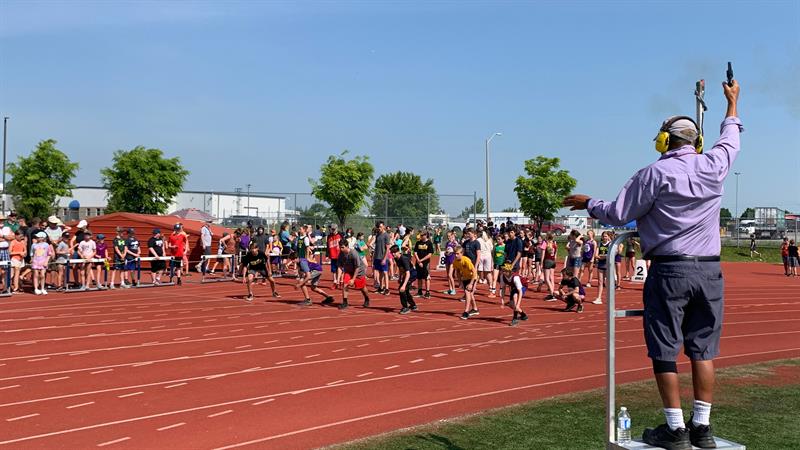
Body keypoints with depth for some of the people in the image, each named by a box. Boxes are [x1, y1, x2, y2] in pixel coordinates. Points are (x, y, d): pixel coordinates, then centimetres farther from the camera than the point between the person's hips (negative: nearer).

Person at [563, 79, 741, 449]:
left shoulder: (655, 173, -7)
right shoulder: (713, 165, 5)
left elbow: (618, 214, -5)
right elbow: (730, 139, 27)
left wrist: (588, 204, 13)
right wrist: (732, 104, 44)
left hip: (669, 269, -5)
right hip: (710, 269, 5)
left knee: (665, 352, 3)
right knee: (703, 350, 10)